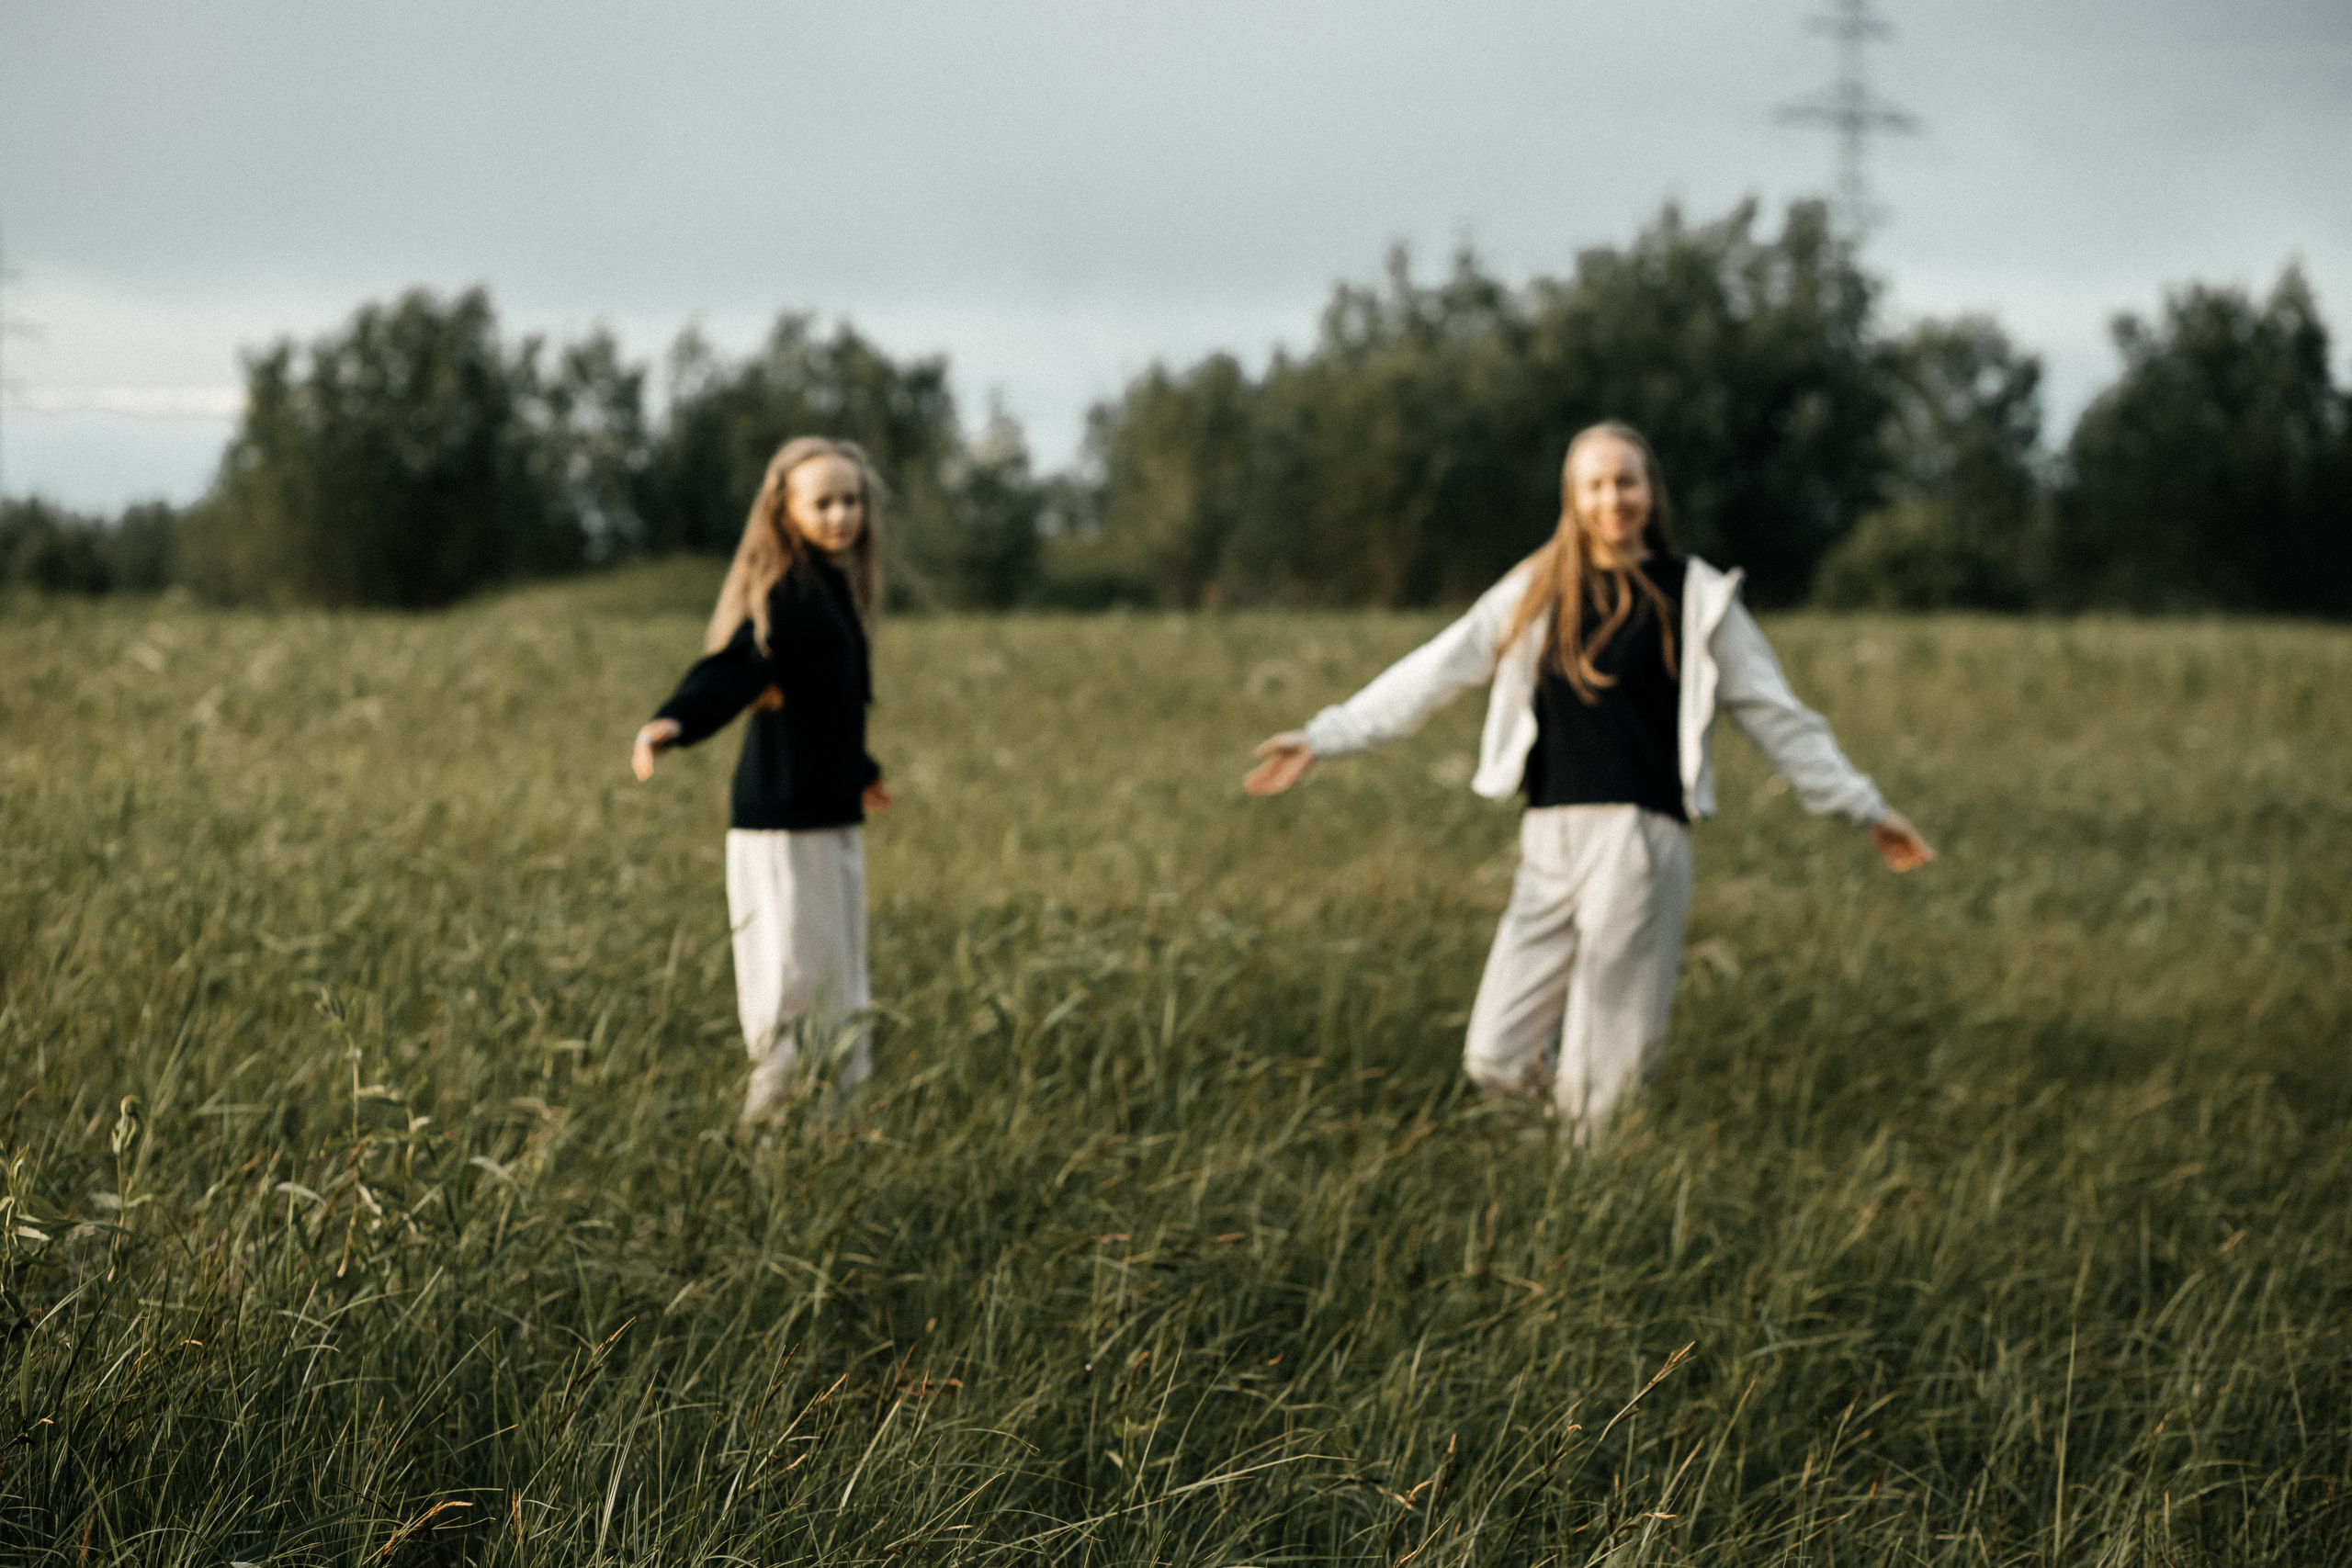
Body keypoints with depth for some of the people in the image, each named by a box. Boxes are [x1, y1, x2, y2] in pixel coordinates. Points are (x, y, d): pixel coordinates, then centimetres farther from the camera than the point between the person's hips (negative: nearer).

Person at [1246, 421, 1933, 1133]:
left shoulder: (1695, 596, 5)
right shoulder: (1535, 592, 12)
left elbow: (1777, 717, 10)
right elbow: (1431, 674, 14)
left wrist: (1864, 808, 9)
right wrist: (1323, 738, 10)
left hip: (1641, 840, -3)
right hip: (1551, 845, 4)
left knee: (1604, 1087, -5)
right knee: (1497, 1061, -3)